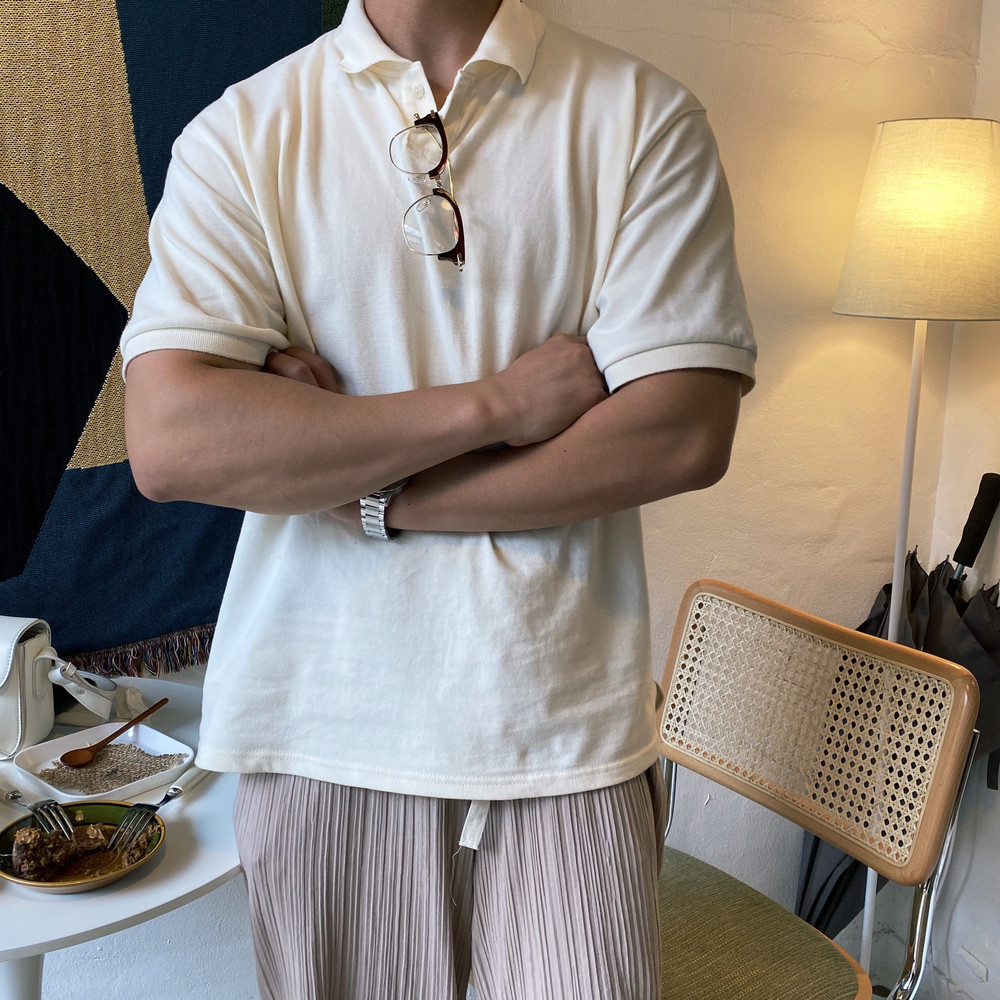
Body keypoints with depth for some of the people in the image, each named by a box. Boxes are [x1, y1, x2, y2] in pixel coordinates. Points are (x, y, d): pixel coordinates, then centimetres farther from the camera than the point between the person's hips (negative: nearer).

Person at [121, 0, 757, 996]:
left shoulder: (644, 117, 1)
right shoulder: (238, 134, 1)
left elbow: (686, 435, -11)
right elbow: (167, 442, -13)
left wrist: (367, 495, -12)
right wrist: (494, 403, -14)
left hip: (564, 724, 0)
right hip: (322, 727, 1)